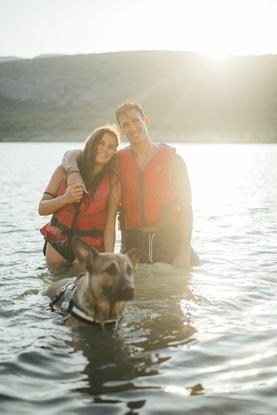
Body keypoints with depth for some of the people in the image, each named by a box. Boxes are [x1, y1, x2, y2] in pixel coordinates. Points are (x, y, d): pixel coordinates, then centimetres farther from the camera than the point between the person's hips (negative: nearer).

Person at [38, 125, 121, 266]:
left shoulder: (113, 182, -7)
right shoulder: (66, 170, -4)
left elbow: (110, 225, -9)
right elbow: (42, 209, -4)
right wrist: (65, 198, -22)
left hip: (90, 249, -1)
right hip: (57, 243, 2)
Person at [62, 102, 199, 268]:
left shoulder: (173, 159, 1)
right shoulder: (119, 159, 7)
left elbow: (186, 208, -1)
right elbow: (72, 155, 10)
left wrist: (184, 251, -10)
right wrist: (73, 172, -15)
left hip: (169, 241, -2)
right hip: (132, 242, 2)